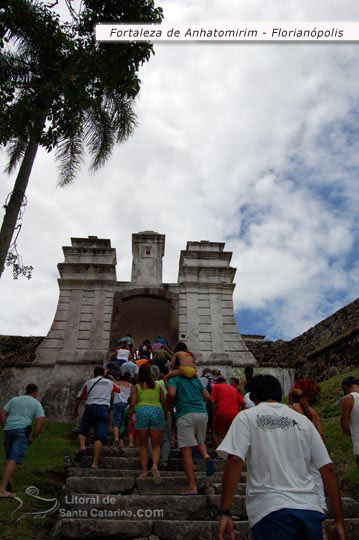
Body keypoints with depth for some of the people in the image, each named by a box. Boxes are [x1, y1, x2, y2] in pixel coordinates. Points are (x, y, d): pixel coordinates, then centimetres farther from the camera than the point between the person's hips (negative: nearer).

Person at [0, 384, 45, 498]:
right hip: (22, 431, -4)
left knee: (9, 457, 23)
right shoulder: (36, 403, 9)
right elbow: (41, 421, -3)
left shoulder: (14, 399, 20)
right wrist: (33, 437, 3)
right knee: (14, 460, -10)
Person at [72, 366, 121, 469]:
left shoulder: (89, 382, 14)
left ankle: (82, 446, -11)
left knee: (83, 431, 17)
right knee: (100, 437, -3)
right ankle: (95, 463, -10)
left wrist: (75, 410, 27)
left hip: (90, 407, 0)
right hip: (104, 408, 0)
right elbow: (119, 389, 37)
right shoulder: (110, 382, 18)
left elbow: (79, 397, 14)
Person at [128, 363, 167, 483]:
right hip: (157, 411, 1)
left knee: (143, 445, 12)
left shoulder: (137, 387, 11)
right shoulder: (158, 386, 15)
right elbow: (164, 402, 9)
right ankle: (155, 466, -15)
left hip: (142, 411, 0)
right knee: (156, 445, 7)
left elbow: (132, 403, 2)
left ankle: (144, 471, 9)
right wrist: (166, 416, 17)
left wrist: (130, 419, 6)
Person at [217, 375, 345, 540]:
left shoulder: (247, 417, 3)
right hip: (310, 510, 5)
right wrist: (339, 521, 14)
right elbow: (327, 469, 10)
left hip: (271, 510, -4)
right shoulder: (303, 420, 13)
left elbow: (234, 461, -10)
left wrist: (224, 512, -9)